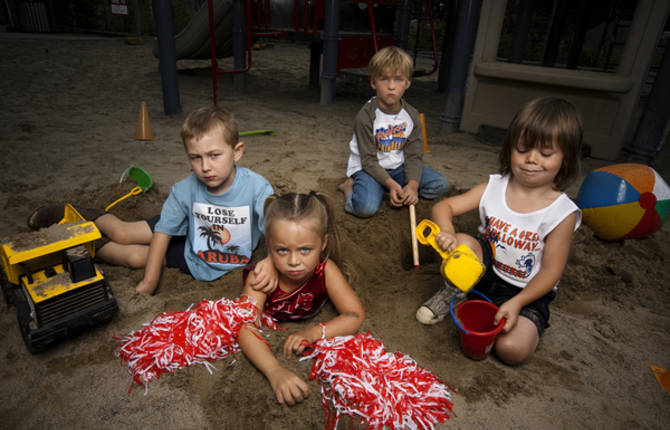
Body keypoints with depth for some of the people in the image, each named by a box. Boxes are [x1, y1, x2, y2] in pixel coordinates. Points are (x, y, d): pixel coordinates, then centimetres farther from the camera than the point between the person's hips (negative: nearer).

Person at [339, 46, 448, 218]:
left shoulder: (412, 115, -4)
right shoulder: (365, 117, -18)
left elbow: (414, 155, -4)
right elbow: (368, 160, -17)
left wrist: (412, 184, -22)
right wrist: (391, 184, -28)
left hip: (397, 167, 6)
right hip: (367, 168, -5)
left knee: (440, 184, -7)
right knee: (366, 207, -33)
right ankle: (351, 186, -2)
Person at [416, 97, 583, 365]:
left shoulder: (562, 213, -17)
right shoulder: (493, 187, -9)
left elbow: (551, 271, -13)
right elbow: (443, 207, -10)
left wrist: (517, 303, -25)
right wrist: (447, 232, -33)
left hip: (526, 292, -2)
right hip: (483, 271, 2)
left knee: (513, 349, -23)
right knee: (463, 244, -28)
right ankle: (455, 292, 0)